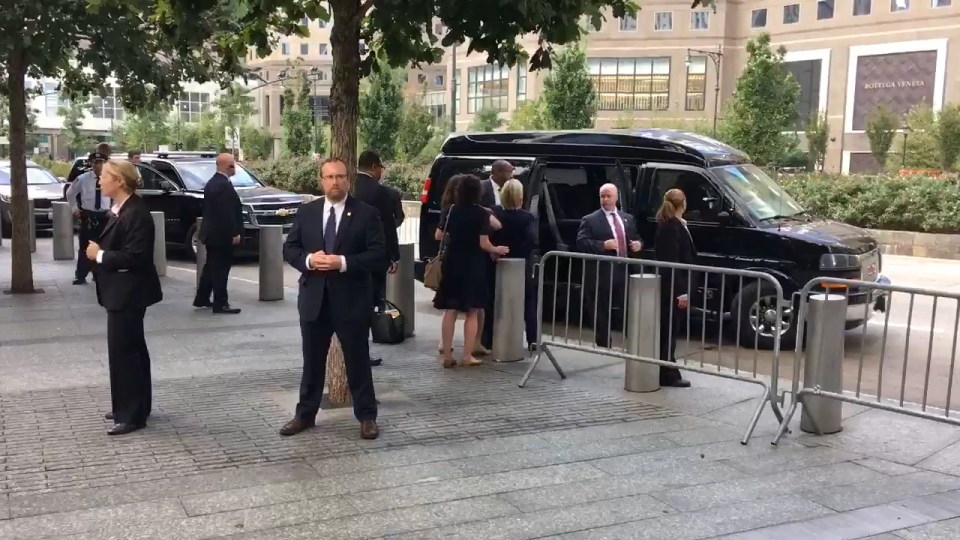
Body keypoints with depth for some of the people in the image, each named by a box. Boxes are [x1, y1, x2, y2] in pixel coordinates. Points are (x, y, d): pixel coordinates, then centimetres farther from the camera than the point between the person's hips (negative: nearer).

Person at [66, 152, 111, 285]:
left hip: (104, 216, 1)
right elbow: (70, 193, 10)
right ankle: (80, 276, 8)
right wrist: (74, 209, 6)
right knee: (85, 247, 1)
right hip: (87, 215, -1)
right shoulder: (82, 179, -6)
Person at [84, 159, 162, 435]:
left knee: (122, 351, -5)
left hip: (128, 294, -10)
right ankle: (132, 407, 28)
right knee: (131, 349, 17)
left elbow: (135, 256, -26)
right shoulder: (120, 209, 11)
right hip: (120, 292, 10)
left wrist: (100, 255, -18)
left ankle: (131, 415, 3)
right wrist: (98, 250, 2)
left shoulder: (136, 213, -21)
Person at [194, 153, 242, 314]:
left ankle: (201, 299, 24)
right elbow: (227, 213, -23)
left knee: (211, 267, 18)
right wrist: (235, 233, -18)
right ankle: (220, 304, 1)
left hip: (211, 233, 10)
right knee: (221, 269, -4)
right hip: (222, 234, -10)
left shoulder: (212, 182, 12)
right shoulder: (224, 185, -20)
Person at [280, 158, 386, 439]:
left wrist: (343, 262, -21)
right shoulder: (306, 211, 6)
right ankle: (305, 414, 27)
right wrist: (308, 259, -14)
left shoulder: (366, 213, -5)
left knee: (358, 361, 7)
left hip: (351, 300, -3)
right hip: (314, 299, 3)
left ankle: (367, 416, 19)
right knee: (312, 361, 14)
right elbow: (289, 248, 7)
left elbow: (379, 255, -11)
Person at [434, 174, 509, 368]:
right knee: (472, 313, 5)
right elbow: (483, 244, -14)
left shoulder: (454, 210, 4)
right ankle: (467, 356, 5)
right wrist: (497, 250, 4)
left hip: (452, 263, 4)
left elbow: (445, 234, 11)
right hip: (472, 266, -4)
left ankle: (447, 355, 7)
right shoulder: (482, 213, -10)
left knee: (450, 311, 6)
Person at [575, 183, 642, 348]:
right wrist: (603, 245, -24)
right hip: (602, 275, -4)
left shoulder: (628, 219, 16)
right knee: (602, 316, 2)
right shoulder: (590, 220, -2)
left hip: (625, 273, 5)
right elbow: (581, 243, -13)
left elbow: (635, 239, 25)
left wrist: (638, 244, 1)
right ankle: (604, 347, 12)